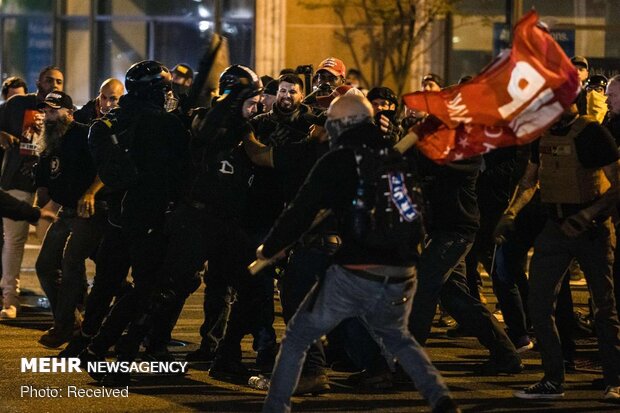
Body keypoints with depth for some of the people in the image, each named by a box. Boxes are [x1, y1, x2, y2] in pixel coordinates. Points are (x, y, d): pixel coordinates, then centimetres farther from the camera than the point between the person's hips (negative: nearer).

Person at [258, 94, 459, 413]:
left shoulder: (335, 163, -5)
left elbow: (300, 213, -4)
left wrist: (268, 249, 10)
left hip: (352, 277, -5)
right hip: (401, 277, 5)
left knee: (297, 338, 15)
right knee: (397, 337, 32)